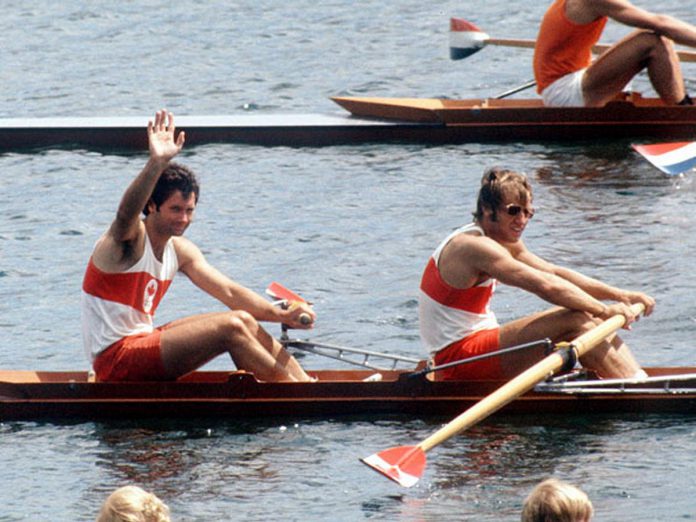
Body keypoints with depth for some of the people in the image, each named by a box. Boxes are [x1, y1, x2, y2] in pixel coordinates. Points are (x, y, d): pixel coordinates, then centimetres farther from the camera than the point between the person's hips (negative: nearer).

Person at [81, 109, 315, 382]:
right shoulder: (130, 240, -13)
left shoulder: (180, 250, 11)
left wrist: (281, 315, -4)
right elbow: (126, 215, -37)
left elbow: (228, 290, 9)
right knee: (230, 329, -17)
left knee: (245, 322, 3)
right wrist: (156, 163, -54)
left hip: (143, 342, 9)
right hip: (115, 358, -9)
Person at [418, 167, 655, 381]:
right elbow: (546, 286, -27)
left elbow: (555, 273, 11)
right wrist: (604, 310, -21)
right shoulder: (475, 247, -20)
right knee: (574, 320, -20)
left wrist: (620, 295, 2)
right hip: (458, 354, -11)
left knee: (595, 327, 4)